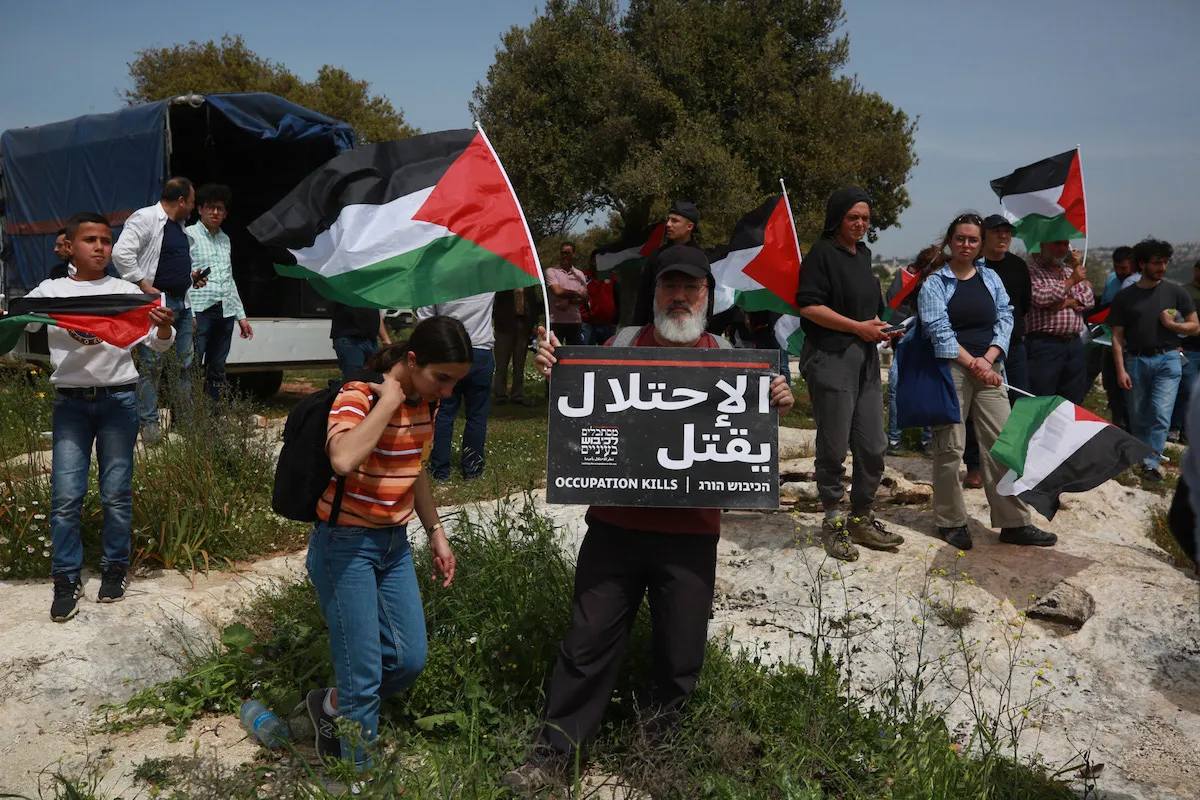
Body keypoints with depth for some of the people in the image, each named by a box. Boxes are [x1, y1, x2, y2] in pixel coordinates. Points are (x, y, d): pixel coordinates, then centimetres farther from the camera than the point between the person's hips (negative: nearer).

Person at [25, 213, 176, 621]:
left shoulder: (126, 291, 6)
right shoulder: (51, 290, 7)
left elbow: (156, 344, 1)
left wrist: (165, 328, -22)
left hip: (118, 399, 0)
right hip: (70, 401, 0)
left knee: (117, 493, 4)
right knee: (65, 495, -1)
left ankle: (115, 569, 18)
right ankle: (67, 580, 9)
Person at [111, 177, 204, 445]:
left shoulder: (179, 225, 18)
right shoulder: (145, 218, -11)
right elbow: (121, 253, -21)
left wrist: (189, 275, 14)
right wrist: (144, 286, -20)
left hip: (181, 303, 9)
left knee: (185, 363, 12)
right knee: (151, 364, -4)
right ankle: (149, 425, 2)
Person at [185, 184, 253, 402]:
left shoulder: (225, 239, 21)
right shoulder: (189, 235, 0)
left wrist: (241, 316, 21)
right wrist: (188, 313, -17)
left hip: (226, 313, 7)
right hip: (200, 311, -7)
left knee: (217, 371, 9)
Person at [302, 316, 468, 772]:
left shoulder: (425, 404, 2)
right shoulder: (357, 396, -21)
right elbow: (344, 460, -42)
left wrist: (436, 533, 17)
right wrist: (389, 399, -31)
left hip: (394, 542, 7)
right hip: (345, 545, -7)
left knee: (410, 659, 9)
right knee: (365, 675, -2)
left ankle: (331, 706, 35)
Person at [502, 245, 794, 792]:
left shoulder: (725, 357, 5)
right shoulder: (624, 342, 5)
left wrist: (775, 405, -11)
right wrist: (554, 372, -8)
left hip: (690, 531, 0)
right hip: (616, 523, 0)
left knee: (681, 650, 10)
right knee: (589, 639, 6)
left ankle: (660, 738, 36)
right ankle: (555, 752, 21)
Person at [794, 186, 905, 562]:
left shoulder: (863, 255, 19)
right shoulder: (823, 252, -6)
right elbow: (809, 305, -15)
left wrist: (881, 328, 12)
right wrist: (858, 327, -15)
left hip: (866, 361, 8)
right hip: (830, 359, -8)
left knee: (873, 447, 8)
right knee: (834, 449, -1)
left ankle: (862, 519, 22)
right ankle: (833, 523, 13)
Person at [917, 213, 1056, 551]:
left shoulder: (990, 278, 14)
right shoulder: (935, 283, 0)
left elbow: (1005, 319, 6)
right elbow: (938, 330, -9)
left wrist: (988, 359, -9)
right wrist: (972, 363, -13)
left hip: (989, 369, 4)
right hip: (950, 370, -4)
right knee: (950, 446, -1)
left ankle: (1014, 522, 8)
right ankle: (951, 521, 10)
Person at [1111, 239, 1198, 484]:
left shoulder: (1175, 292, 5)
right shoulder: (1124, 297, 5)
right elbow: (1117, 337, 3)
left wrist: (1171, 324, -10)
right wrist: (1121, 370, -5)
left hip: (1167, 359, -1)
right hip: (1136, 360, 1)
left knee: (1160, 414, -11)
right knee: (1138, 417, 7)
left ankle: (1151, 464, -8)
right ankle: (1137, 460, 20)